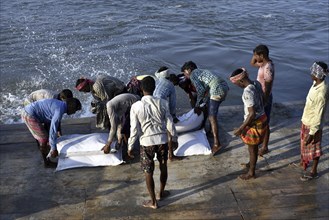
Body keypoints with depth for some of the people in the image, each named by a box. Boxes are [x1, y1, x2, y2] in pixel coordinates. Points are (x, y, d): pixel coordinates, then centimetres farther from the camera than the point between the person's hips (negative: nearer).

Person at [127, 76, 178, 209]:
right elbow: (170, 124, -4)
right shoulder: (162, 103, -9)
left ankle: (153, 202, 24)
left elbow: (134, 129, -11)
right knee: (163, 167, 24)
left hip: (146, 142, -2)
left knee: (148, 172, 13)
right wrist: (174, 139, 12)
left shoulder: (136, 106, -14)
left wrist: (130, 147, 1)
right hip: (162, 140, 2)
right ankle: (161, 193, 42)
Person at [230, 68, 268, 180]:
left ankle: (251, 173, 31)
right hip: (262, 118, 8)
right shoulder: (257, 83, -4)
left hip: (254, 123, -8)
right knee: (254, 146, 29)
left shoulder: (247, 92, -31)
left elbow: (252, 114, -29)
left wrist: (240, 128, -21)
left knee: (252, 148, 12)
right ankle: (251, 163, 51)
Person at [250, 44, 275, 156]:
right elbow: (252, 63, 19)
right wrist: (255, 54, -1)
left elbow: (267, 90, -27)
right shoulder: (264, 63, 0)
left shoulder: (268, 69, -29)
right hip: (260, 96, 9)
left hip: (264, 98, -9)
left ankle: (265, 147, 21)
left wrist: (263, 104, -23)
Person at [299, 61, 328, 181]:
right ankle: (303, 161, 50)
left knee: (313, 148, 11)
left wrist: (312, 133, -22)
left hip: (313, 124, -9)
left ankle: (314, 171, 30)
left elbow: (318, 115, -28)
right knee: (304, 143, 27)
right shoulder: (316, 83, -5)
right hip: (306, 121, 9)